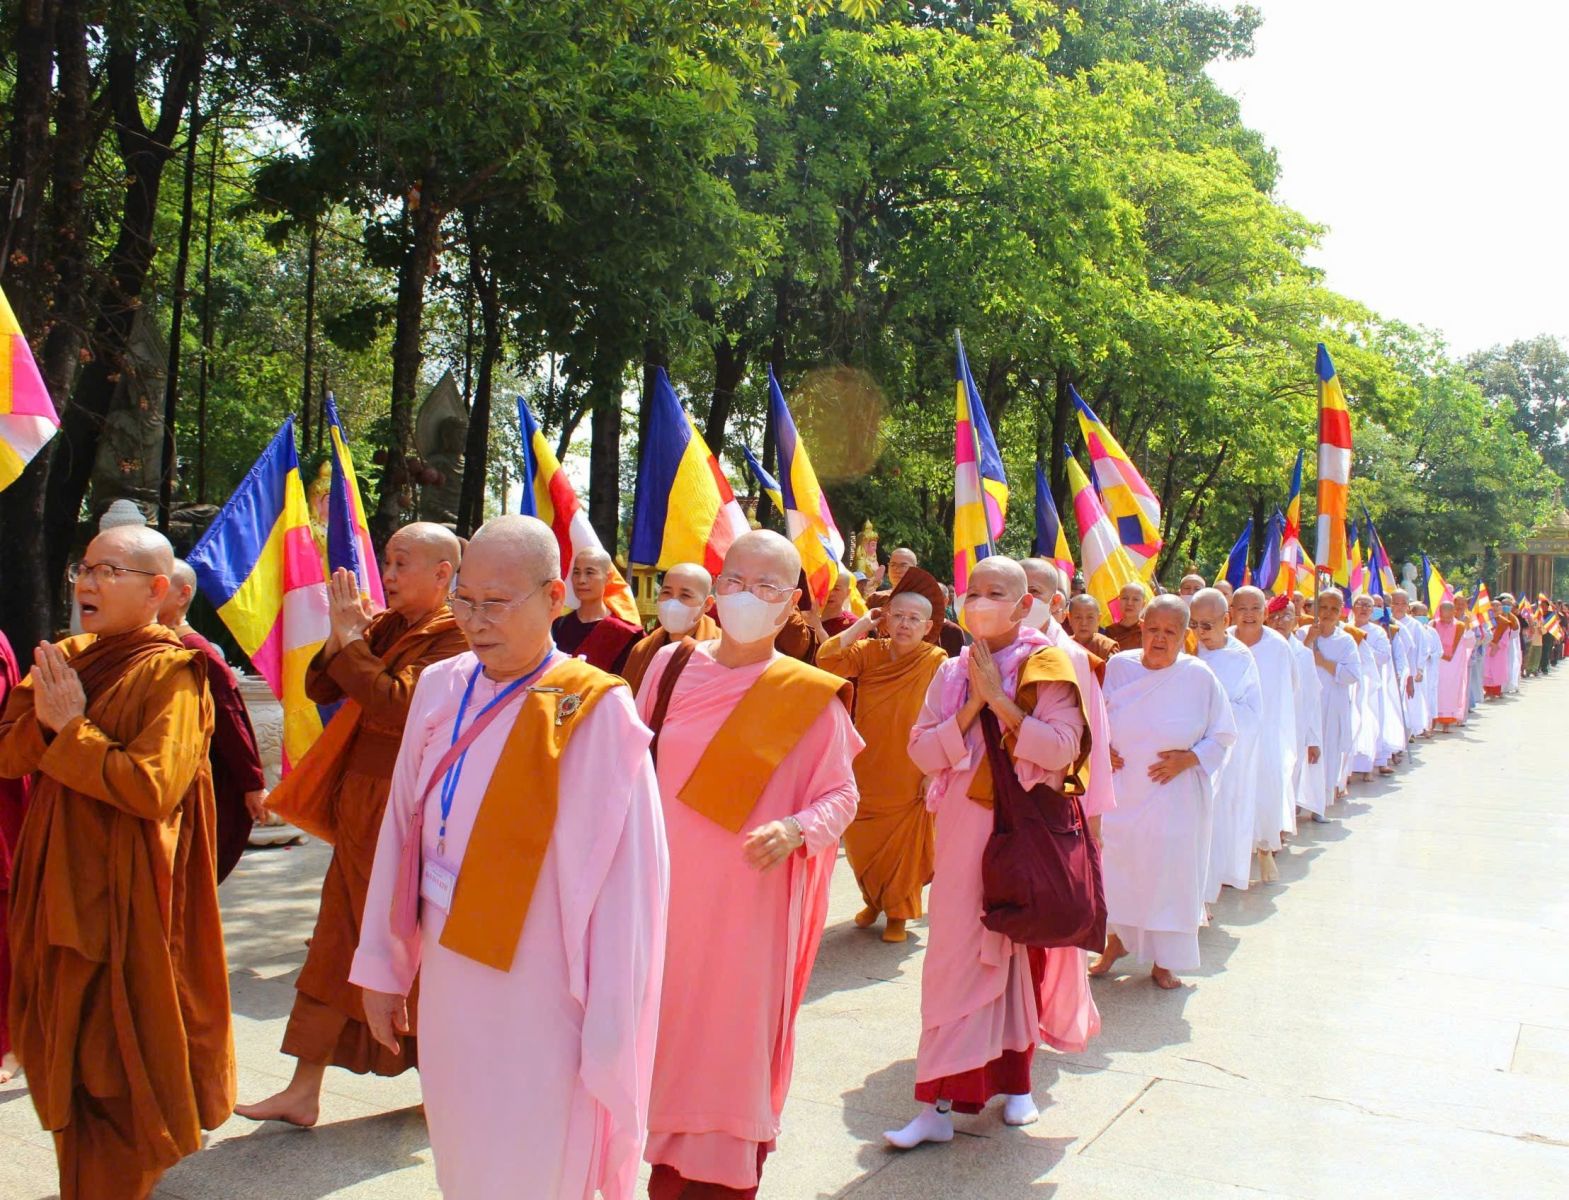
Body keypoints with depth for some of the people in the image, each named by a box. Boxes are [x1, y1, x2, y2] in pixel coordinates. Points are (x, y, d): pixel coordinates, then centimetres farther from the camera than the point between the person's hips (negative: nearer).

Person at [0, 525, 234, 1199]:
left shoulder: (170, 672, -14)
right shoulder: (68, 657, 9)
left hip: (127, 895, -7)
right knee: (67, 1051, 18)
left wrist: (71, 729, -16)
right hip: (60, 883, 7)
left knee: (119, 1062, 3)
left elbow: (153, 788, -23)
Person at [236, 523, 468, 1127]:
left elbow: (398, 705, -26)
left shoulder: (455, 638, -13)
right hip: (360, 809, 8)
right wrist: (344, 637, -9)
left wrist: (351, 641, -19)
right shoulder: (385, 627, 10)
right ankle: (303, 1092, 21)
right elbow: (319, 688, 6)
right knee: (336, 946, 11)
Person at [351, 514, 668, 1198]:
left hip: (539, 998, -5)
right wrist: (384, 964, 10)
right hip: (447, 982, 6)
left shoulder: (595, 713, -17)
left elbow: (625, 883, -17)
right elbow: (403, 829, 6)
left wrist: (609, 1038, -15)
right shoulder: (442, 689, 0)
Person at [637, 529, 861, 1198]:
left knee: (733, 1043, 6)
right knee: (663, 1035, 13)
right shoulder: (670, 666, 2)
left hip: (748, 903, -3)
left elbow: (841, 796, -2)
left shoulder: (810, 696, -7)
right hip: (665, 895, 3)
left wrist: (796, 830, -20)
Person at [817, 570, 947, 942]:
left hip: (909, 782, -3)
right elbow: (826, 660, -16)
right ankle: (874, 901, 40)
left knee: (904, 848, 10)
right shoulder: (869, 651, -2)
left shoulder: (936, 661, -10)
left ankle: (898, 912, 32)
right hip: (865, 777, 3)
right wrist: (862, 625, -13)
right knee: (859, 844, 14)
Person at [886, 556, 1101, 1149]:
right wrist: (972, 708, -12)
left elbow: (1063, 749, -15)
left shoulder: (1047, 667, -3)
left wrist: (1000, 700, -17)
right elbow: (922, 752, -1)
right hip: (964, 831, 2)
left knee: (1024, 948, 9)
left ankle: (1016, 1078, 29)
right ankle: (940, 1103, 4)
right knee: (956, 955, 1)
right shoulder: (952, 673, 7)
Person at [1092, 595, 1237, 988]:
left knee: (1168, 871, 4)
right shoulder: (1118, 668, -2)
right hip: (1121, 791, 2)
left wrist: (1189, 758, -13)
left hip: (1174, 796, -1)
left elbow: (1223, 735, 1)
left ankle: (1163, 960, 22)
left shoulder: (1200, 677, -6)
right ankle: (1116, 941, 32)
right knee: (1115, 865, 9)